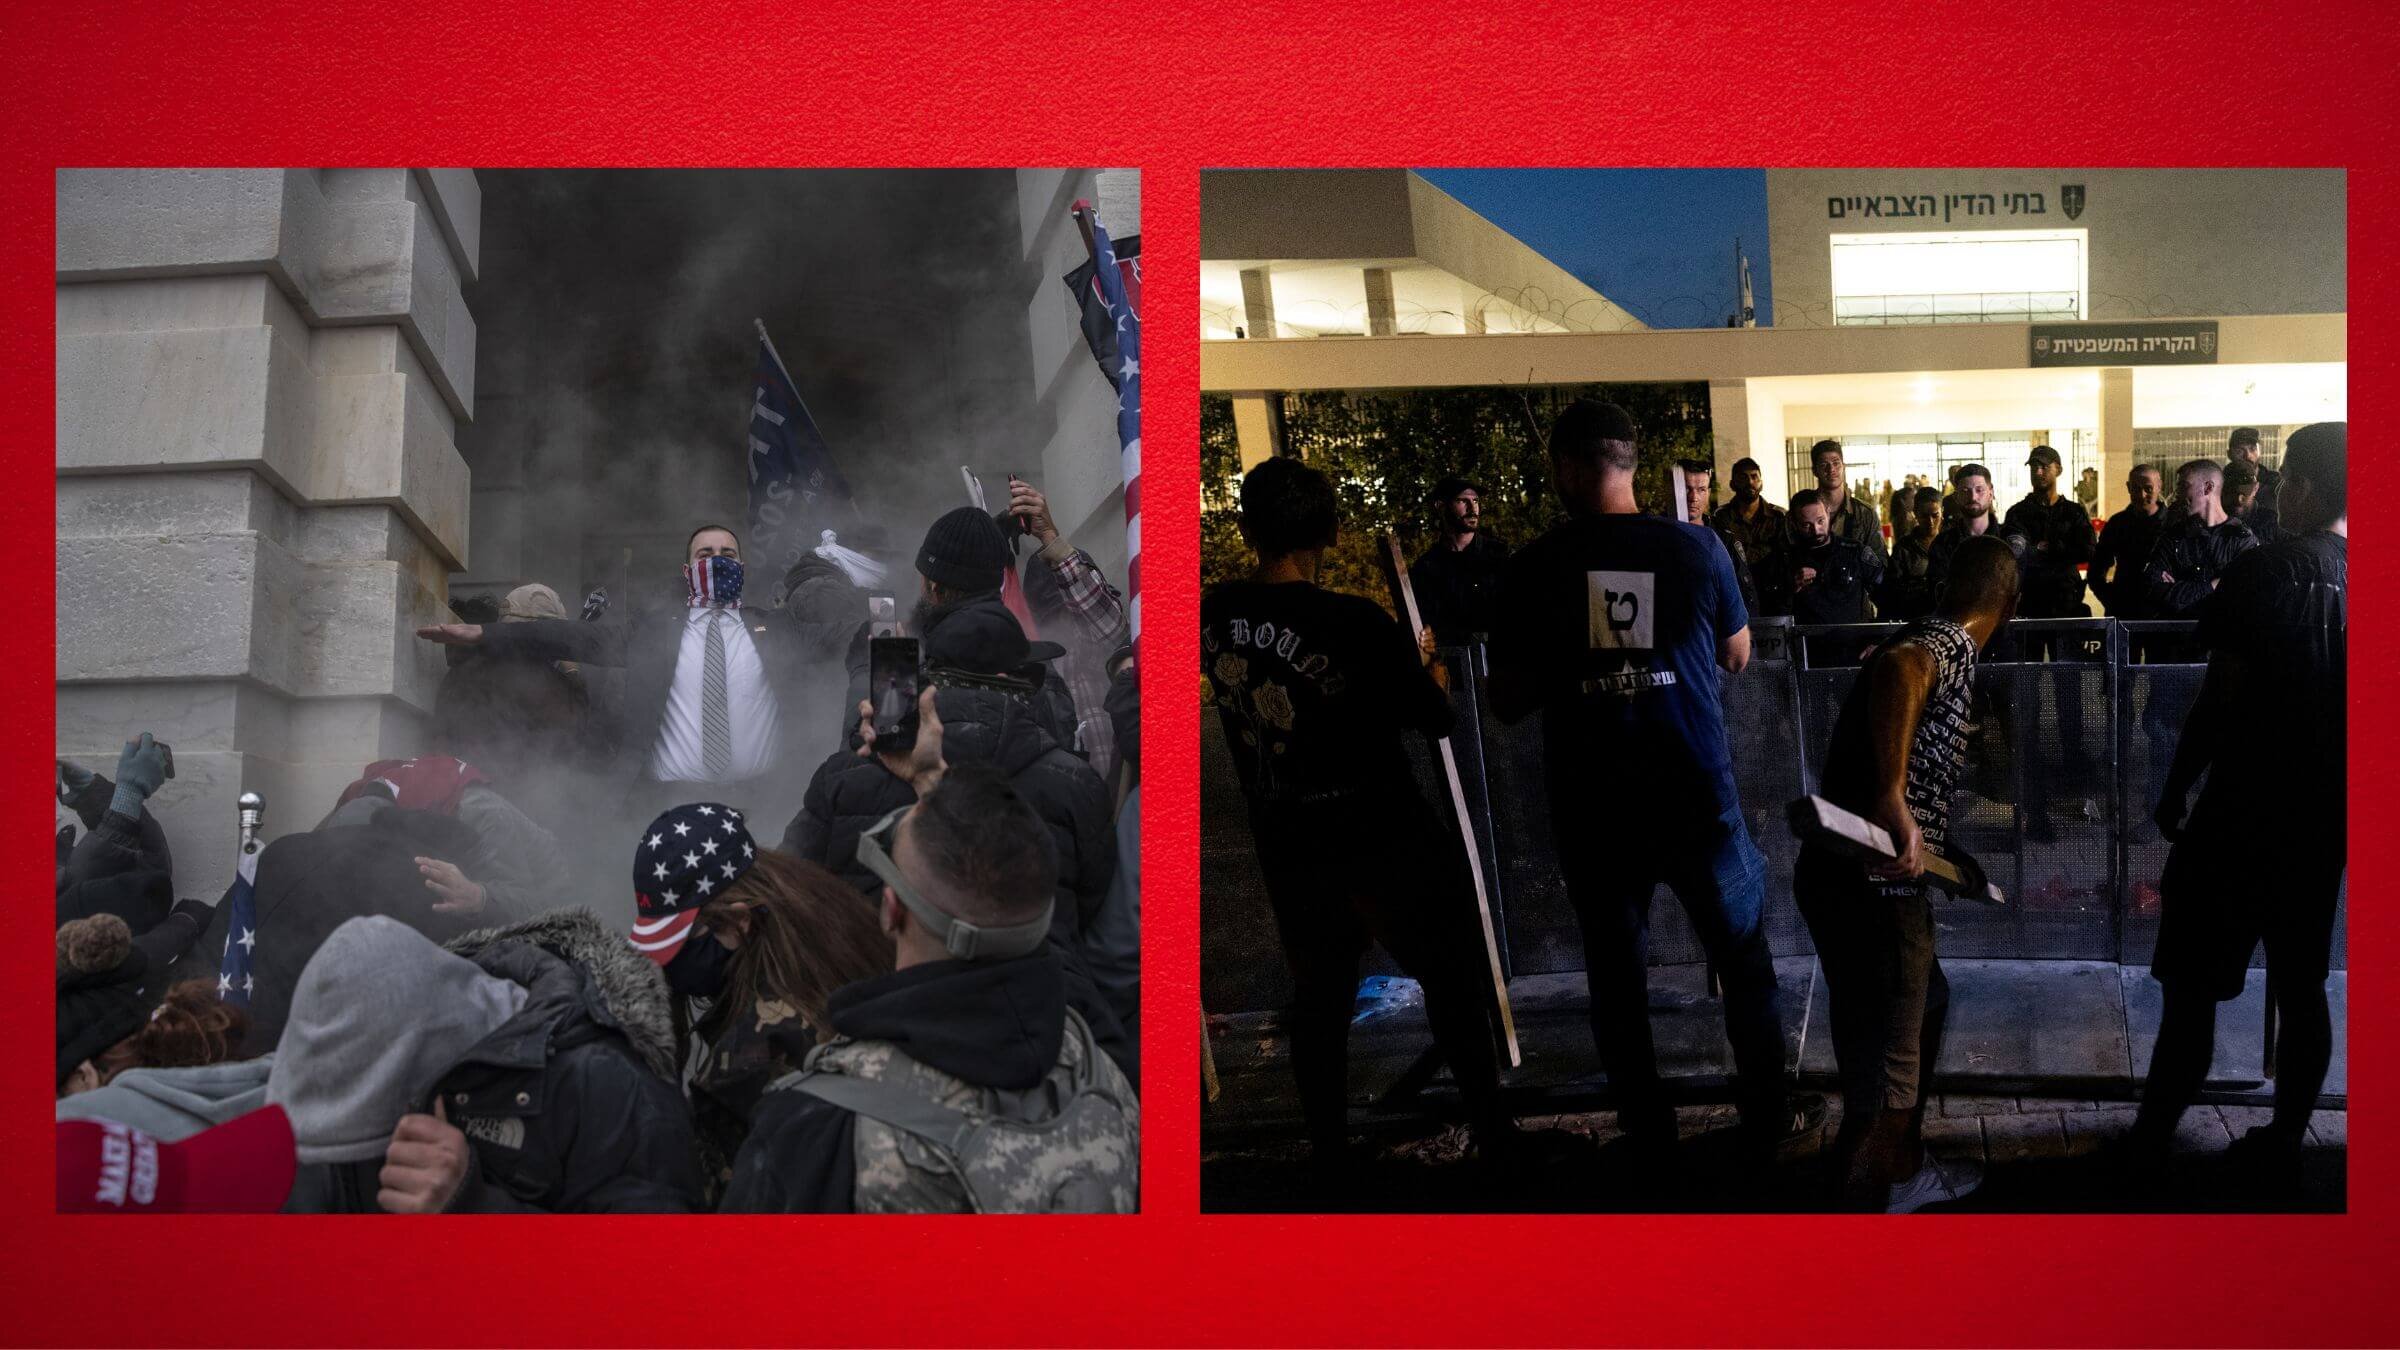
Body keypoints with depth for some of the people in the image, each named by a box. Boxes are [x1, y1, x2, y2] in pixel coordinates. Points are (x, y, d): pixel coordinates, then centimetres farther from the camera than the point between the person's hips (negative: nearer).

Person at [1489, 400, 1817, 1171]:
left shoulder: (1532, 569, -8)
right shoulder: (1695, 550, -6)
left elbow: (1509, 703, -2)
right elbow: (1736, 656, 10)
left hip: (1591, 809, 0)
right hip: (1696, 798, 0)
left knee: (1616, 975, 14)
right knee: (1745, 961, 17)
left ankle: (1648, 1137, 23)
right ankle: (1767, 1122, 25)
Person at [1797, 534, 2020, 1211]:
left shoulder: (1930, 639, 18)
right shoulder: (1949, 644, -11)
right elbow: (1897, 667, -37)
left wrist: (1937, 846, 47)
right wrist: (1893, 798, -41)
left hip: (1848, 874, 10)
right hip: (1868, 884, -10)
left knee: (1925, 1004, 29)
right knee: (1884, 1074, -2)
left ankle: (1903, 1173, 43)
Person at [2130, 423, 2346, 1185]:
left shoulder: (2266, 572, -14)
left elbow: (2220, 702, -15)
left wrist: (2175, 792, -5)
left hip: (2246, 810, -5)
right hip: (2327, 814, 5)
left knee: (2193, 985, 2)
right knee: (2301, 984, 13)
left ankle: (2149, 1144, 7)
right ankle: (2285, 1140, 19)